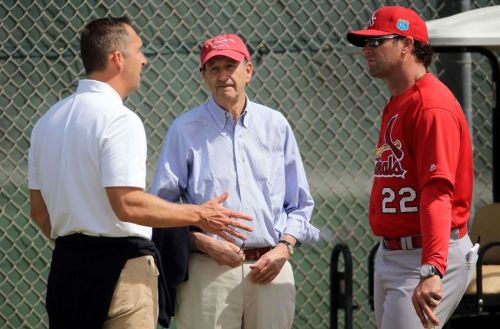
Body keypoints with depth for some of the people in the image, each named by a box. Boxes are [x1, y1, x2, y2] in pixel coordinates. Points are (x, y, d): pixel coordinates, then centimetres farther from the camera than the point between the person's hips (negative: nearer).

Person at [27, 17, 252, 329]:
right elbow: (128, 205, -21)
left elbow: (39, 210, 15)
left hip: (65, 266, 8)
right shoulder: (120, 120, -14)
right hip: (120, 265, -8)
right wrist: (199, 215, -13)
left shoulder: (48, 121, 11)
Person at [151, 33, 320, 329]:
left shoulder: (276, 125, 13)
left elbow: (300, 204, 15)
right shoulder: (184, 130, 5)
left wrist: (284, 248, -2)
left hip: (271, 270, 3)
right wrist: (205, 243, -10)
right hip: (209, 271, -3)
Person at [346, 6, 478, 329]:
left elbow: (438, 193, -27)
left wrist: (431, 272, -37)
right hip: (390, 253, 11)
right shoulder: (395, 105, 17)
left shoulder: (432, 106, -17)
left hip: (426, 255, -11)